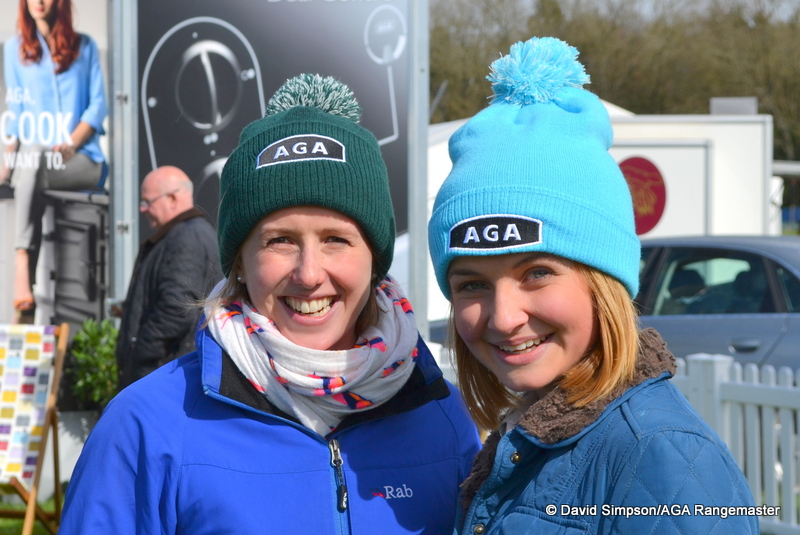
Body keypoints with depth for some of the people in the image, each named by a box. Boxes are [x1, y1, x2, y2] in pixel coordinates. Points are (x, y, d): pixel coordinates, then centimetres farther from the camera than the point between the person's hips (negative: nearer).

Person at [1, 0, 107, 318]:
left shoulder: (84, 47, 14)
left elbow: (97, 106, 6)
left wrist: (70, 145, -11)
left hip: (82, 160, -1)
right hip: (32, 156, 1)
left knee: (33, 161, -37)